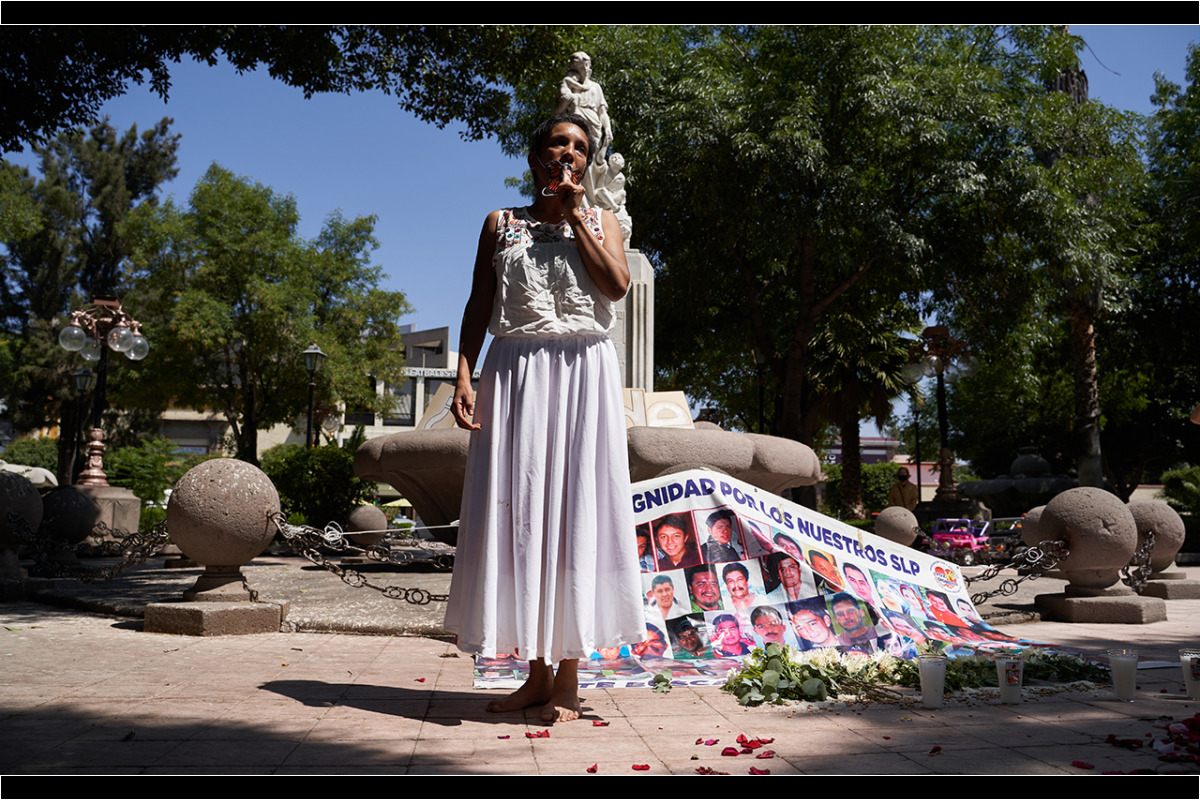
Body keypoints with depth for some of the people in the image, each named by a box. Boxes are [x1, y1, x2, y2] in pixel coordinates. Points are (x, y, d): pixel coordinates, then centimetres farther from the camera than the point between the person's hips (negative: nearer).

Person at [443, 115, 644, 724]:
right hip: (515, 371, 1)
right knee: (517, 511, -1)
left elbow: (617, 285, -5)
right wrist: (464, 376, -5)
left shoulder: (601, 221, 15)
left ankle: (568, 678, 1)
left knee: (575, 510, -5)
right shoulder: (499, 224, 15)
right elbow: (478, 306, 8)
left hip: (584, 371, -1)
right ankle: (538, 670, 9)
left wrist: (574, 215, 0)